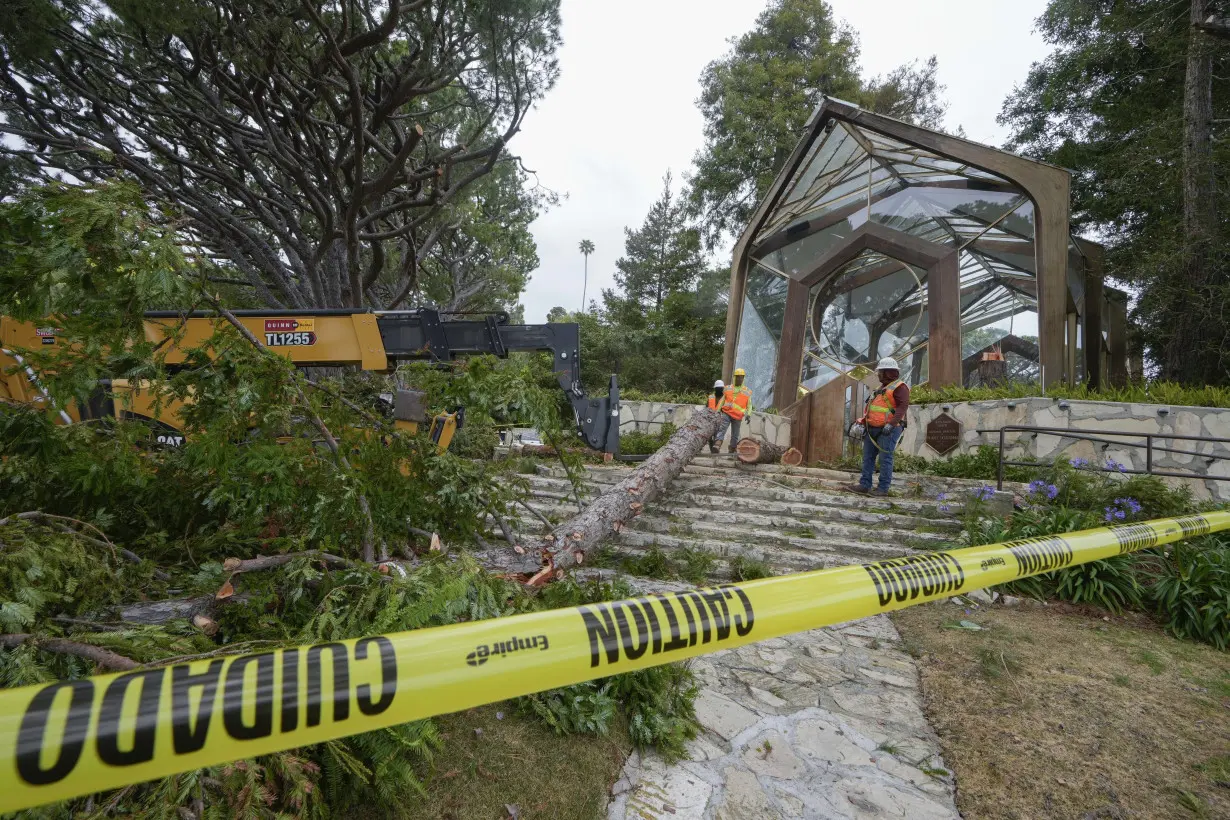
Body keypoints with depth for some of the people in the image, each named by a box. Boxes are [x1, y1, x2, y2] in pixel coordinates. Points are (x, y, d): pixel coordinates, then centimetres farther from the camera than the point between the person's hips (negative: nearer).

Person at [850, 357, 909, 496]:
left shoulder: (900, 387, -7)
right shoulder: (882, 388, 22)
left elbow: (903, 406, -20)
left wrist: (891, 424, -29)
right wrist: (863, 422, 18)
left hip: (888, 430, -9)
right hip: (873, 429, 9)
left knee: (885, 459, -5)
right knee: (868, 457, 7)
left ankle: (883, 488, 0)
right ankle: (864, 485, 10)